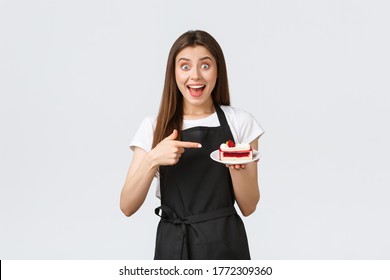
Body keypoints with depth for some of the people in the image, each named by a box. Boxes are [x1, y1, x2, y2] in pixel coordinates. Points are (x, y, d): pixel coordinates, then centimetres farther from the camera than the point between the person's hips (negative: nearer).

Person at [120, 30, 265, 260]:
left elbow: (248, 207, -1)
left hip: (225, 244, 0)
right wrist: (152, 159, -20)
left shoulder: (241, 122, -3)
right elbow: (128, 207, -7)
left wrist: (236, 167, -18)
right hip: (172, 244, 1)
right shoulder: (154, 127, -1)